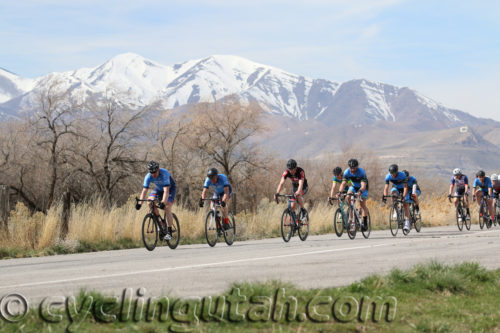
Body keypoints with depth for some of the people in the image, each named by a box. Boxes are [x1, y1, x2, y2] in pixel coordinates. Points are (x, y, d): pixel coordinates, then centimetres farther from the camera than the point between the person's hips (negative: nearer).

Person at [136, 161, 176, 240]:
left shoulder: (164, 173, -37)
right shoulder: (148, 176, -24)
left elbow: (166, 190, -44)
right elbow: (144, 190, -27)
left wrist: (163, 202, -57)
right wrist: (140, 203, -41)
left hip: (170, 188, -5)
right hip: (158, 189, 5)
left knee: (167, 208, -22)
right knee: (150, 202, -22)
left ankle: (169, 232, -16)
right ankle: (160, 221, -2)